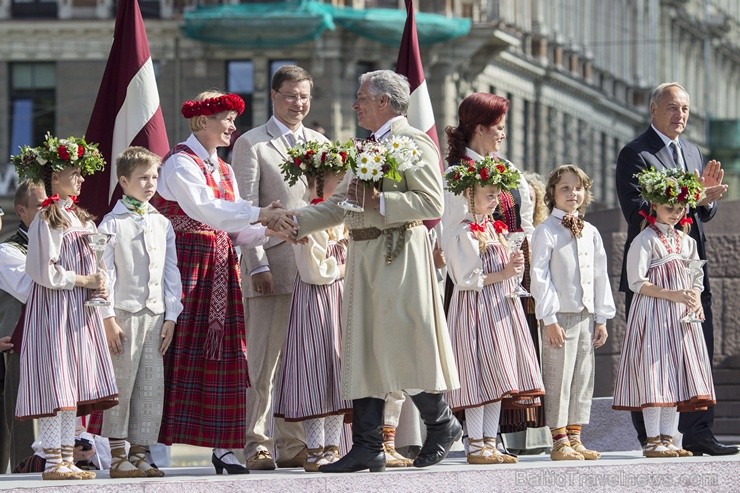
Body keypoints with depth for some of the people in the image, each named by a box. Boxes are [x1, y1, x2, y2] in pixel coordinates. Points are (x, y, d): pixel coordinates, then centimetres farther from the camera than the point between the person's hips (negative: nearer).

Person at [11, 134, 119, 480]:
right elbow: (45, 273, -15)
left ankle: (67, 459, 11)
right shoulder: (45, 221, -11)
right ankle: (52, 462, -7)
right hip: (53, 311, -8)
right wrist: (84, 280, -12)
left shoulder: (80, 218, 15)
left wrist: (99, 287, 3)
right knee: (54, 387, -8)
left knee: (74, 388, 8)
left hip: (79, 311, 8)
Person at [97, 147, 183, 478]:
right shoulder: (113, 224, -3)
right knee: (121, 385, -5)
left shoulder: (162, 224, 14)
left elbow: (171, 271, 15)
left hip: (155, 314, 5)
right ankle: (117, 456, 0)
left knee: (152, 387, 4)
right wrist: (108, 317, -12)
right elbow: (104, 273, -6)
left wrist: (171, 315, 9)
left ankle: (140, 453, 10)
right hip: (124, 313, -5)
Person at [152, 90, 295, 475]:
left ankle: (223, 447, 3)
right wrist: (260, 215, -24)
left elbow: (235, 227, 12)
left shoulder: (223, 169, 18)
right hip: (186, 266, -8)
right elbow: (203, 207, -22)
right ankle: (159, 446, -5)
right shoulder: (181, 162, -7)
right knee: (180, 352, -8)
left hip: (220, 268, 8)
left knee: (224, 355, 2)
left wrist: (271, 231, -6)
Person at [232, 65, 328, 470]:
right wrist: (257, 265, -11)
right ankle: (257, 445, 0)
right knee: (263, 362, -4)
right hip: (271, 265, -5)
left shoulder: (321, 144, 18)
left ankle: (292, 445, 9)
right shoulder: (251, 144, 3)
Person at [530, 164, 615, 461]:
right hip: (560, 317, -6)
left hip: (586, 316, 6)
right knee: (559, 379, -5)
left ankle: (575, 438, 13)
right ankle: (560, 442, -3)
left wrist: (602, 318, 10)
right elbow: (539, 277, -9)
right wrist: (549, 319, -14)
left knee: (583, 379, 7)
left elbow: (600, 276, 15)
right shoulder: (546, 232, -5)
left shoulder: (590, 233, 13)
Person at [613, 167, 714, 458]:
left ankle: (668, 438, 11)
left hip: (681, 317, 7)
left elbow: (697, 280, 19)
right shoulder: (645, 240, -6)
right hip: (653, 314, -7)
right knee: (654, 375, -9)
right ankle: (653, 441, -6)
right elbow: (637, 283, -12)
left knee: (676, 377, 6)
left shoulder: (686, 242, 15)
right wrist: (673, 295, -18)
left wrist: (695, 300, -3)